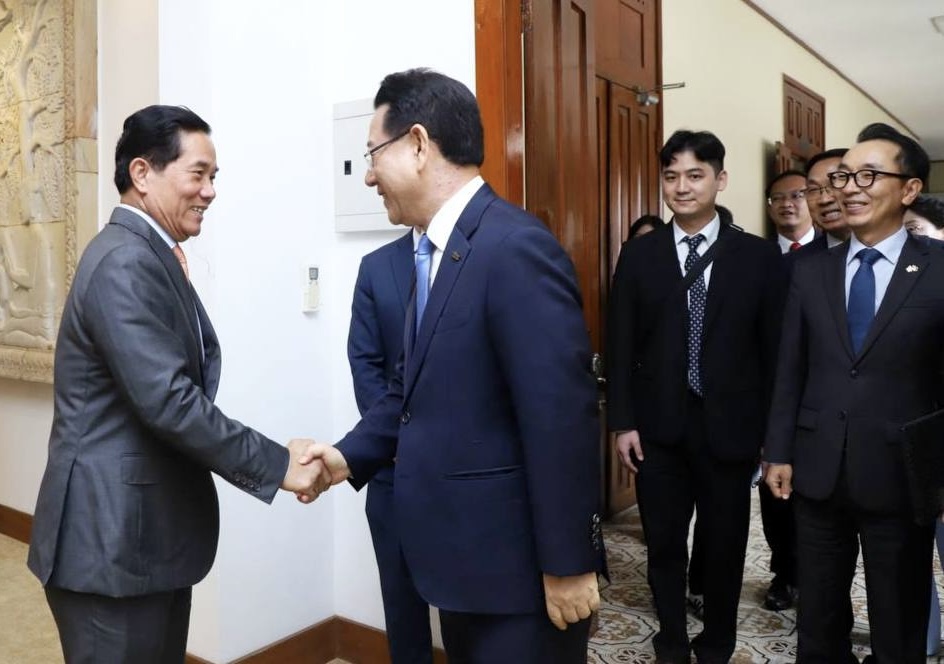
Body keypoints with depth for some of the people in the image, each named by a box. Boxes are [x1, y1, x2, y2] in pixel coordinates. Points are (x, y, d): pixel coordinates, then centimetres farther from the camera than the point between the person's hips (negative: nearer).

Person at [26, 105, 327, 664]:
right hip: (112, 539, -10)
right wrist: (278, 465, -21)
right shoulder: (126, 263, -20)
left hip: (145, 533, 10)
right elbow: (168, 401, -27)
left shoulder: (149, 257, 12)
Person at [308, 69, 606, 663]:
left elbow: (561, 417, -24)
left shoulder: (516, 247, -22)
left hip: (518, 560, -9)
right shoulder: (435, 251, 8)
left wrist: (568, 564, -20)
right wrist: (351, 455, 1)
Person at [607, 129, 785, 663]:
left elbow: (775, 349, -1)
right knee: (663, 542, 13)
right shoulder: (639, 255, 1)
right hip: (659, 425, 1)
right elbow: (622, 345, 1)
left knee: (726, 544, 14)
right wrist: (623, 421, -3)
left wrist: (774, 428, -2)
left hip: (729, 426, 0)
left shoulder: (760, 256, -2)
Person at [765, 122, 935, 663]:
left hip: (901, 476, -2)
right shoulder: (810, 272, 5)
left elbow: (938, 378, -6)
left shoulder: (937, 269, -5)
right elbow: (790, 371, 6)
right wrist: (779, 453, 4)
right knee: (818, 617, 17)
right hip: (818, 472, 3)